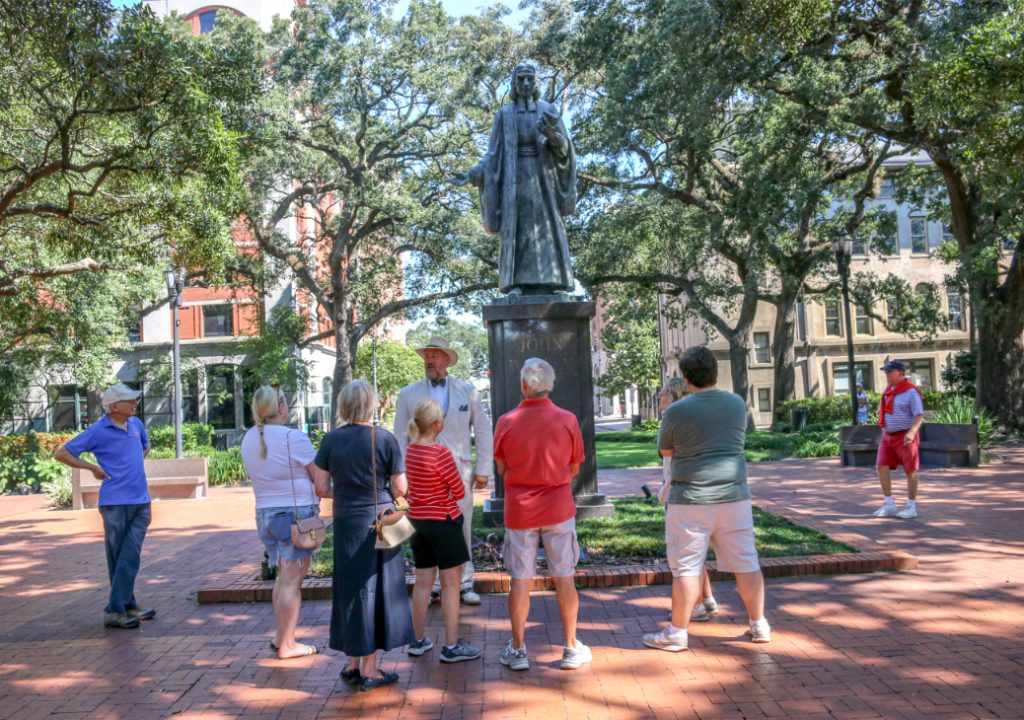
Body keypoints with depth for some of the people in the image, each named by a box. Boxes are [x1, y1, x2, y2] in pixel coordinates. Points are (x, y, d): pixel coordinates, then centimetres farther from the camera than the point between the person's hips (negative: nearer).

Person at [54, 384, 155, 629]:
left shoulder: (136, 424, 10)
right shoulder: (98, 431, -7)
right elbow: (61, 453, -4)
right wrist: (93, 468, -5)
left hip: (141, 501, 5)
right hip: (115, 502, -5)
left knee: (131, 558, 2)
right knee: (117, 559, 3)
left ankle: (122, 607, 10)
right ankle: (114, 611, 11)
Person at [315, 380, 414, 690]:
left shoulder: (331, 439, -2)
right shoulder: (385, 439, -9)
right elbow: (400, 488, -9)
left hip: (345, 522, 3)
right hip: (380, 521, -3)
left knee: (350, 591, 13)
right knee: (374, 591, 6)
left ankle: (352, 664, 24)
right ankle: (369, 670, 13)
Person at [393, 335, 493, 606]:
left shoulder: (467, 391, 8)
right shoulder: (408, 394, 7)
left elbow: (482, 431, 9)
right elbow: (400, 436, 7)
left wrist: (483, 469, 3)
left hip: (459, 470, 0)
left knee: (462, 528, 3)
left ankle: (464, 583, 15)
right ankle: (431, 584, 15)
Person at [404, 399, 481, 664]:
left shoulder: (410, 450, 3)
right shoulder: (441, 453, -20)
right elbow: (459, 491, -12)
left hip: (417, 519, 8)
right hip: (443, 521, -7)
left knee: (423, 581, 16)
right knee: (451, 583, 2)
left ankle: (418, 641, 25)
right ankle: (452, 646, 7)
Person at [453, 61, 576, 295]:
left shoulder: (549, 111, 11)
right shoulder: (504, 115, 11)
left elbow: (564, 147, 2)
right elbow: (494, 156, 9)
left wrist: (552, 134, -20)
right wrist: (472, 174, -5)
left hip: (543, 179, 0)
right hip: (516, 180, 0)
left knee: (546, 231, -8)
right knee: (517, 233, -11)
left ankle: (549, 289, -9)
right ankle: (520, 290, -13)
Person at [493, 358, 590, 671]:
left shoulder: (506, 422, -8)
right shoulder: (567, 420, -7)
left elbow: (502, 468, 4)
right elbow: (574, 469, 3)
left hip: (519, 511, 0)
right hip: (558, 509, 0)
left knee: (521, 580, 8)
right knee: (564, 578, 9)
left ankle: (518, 650, 16)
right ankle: (571, 648, 17)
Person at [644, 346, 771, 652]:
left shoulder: (677, 411, -11)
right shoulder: (738, 404, 3)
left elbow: (665, 450, 4)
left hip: (691, 499, -4)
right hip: (734, 496, 4)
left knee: (686, 566, 3)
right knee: (746, 562, 13)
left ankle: (677, 632, 11)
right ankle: (759, 625, 23)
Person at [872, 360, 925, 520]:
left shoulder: (911, 391, -12)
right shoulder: (889, 390, 12)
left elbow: (919, 415, -17)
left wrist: (911, 432, -33)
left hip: (905, 437, -7)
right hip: (887, 436, 7)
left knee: (910, 471, 2)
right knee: (882, 467, -1)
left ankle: (911, 507, 11)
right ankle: (889, 505, 5)